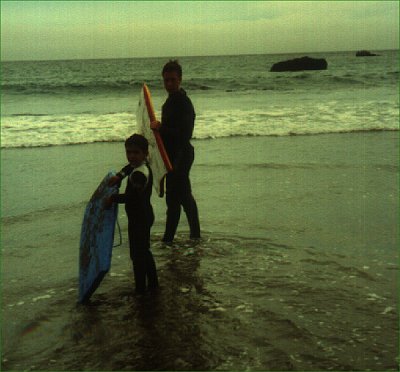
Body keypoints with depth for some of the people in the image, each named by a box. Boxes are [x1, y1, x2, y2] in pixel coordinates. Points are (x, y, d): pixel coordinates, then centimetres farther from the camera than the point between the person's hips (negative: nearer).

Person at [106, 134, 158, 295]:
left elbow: (132, 197, -32)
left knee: (137, 254, -1)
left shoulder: (139, 174, -26)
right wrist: (119, 176, 9)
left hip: (139, 219, -11)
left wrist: (113, 198, -21)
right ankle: (152, 284, 33)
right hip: (144, 215, 11)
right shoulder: (141, 167, 5)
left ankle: (140, 289, 7)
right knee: (144, 251, 22)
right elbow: (129, 167, 26)